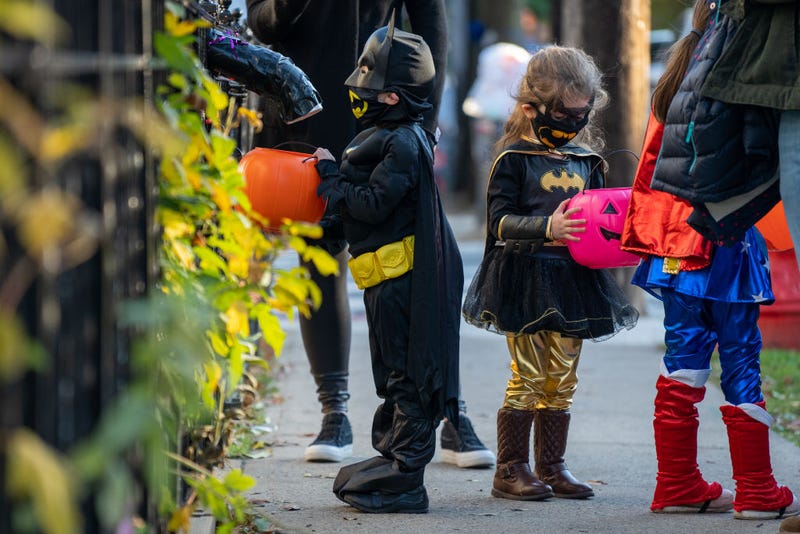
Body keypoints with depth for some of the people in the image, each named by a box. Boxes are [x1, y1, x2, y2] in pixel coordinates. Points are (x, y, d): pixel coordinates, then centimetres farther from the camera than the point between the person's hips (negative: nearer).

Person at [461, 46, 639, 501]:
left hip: (574, 280, 6)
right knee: (528, 377, -5)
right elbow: (501, 221, -12)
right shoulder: (515, 157, -5)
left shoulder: (587, 160, 13)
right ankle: (511, 468, 3)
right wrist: (548, 228, -26)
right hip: (525, 279, -5)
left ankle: (552, 466, 16)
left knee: (562, 379, 8)